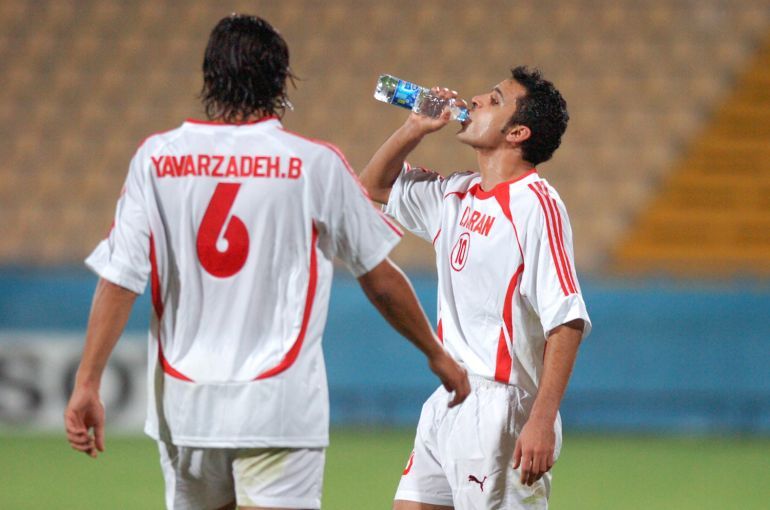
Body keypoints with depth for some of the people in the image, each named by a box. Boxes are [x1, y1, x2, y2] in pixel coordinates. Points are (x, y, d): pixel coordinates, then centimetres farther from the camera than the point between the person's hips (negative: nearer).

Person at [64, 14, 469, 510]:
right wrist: (437, 355, 18)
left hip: (184, 404, 3)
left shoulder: (157, 158, 0)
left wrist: (87, 383, -2)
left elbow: (119, 280, -5)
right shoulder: (315, 164, -4)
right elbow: (380, 278, 4)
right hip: (279, 403, -3)